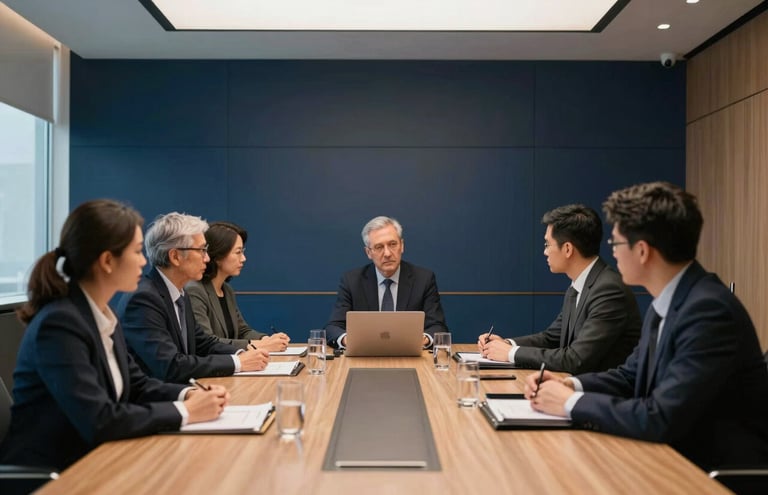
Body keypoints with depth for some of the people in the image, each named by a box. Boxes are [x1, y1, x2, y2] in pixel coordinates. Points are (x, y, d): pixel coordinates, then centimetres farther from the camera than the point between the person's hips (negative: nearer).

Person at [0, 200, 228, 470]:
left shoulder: (104, 315, 4)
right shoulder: (59, 323, -23)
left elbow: (136, 385, 11)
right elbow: (99, 422, -28)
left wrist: (188, 395, -7)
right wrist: (185, 411, -19)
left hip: (90, 462, 8)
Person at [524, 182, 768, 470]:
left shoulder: (708, 310, -25)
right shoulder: (665, 303, 4)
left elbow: (661, 419, -29)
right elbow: (632, 376, 13)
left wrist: (572, 402, -18)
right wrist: (570, 385, -4)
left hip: (722, 471, -7)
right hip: (680, 457, 7)